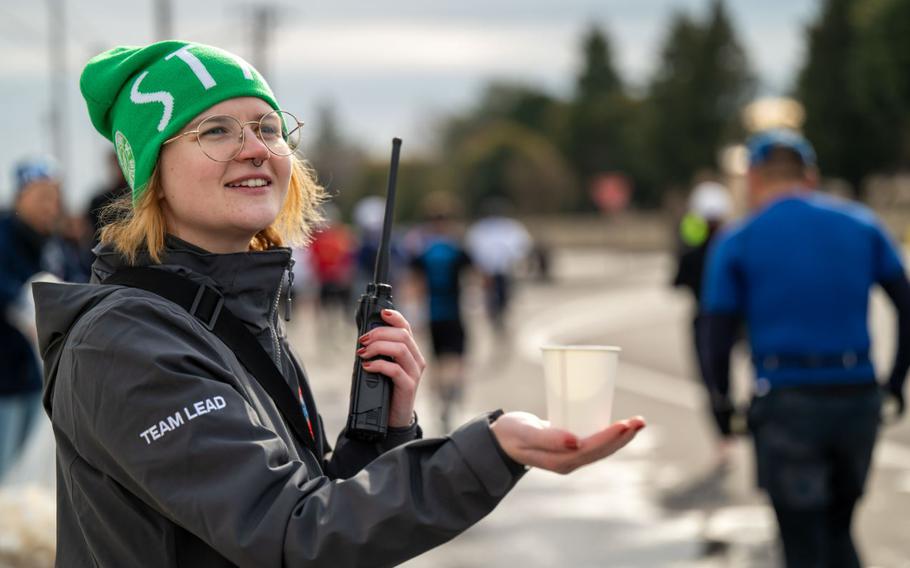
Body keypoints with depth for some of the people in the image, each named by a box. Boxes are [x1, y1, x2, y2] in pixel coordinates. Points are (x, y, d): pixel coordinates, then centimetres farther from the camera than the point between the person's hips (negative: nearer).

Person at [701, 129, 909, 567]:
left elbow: (718, 336, -4)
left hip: (787, 403, -3)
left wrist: (722, 401, 12)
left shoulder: (737, 243, 0)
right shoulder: (861, 225, 8)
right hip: (859, 397, 3)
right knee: (838, 533, 21)